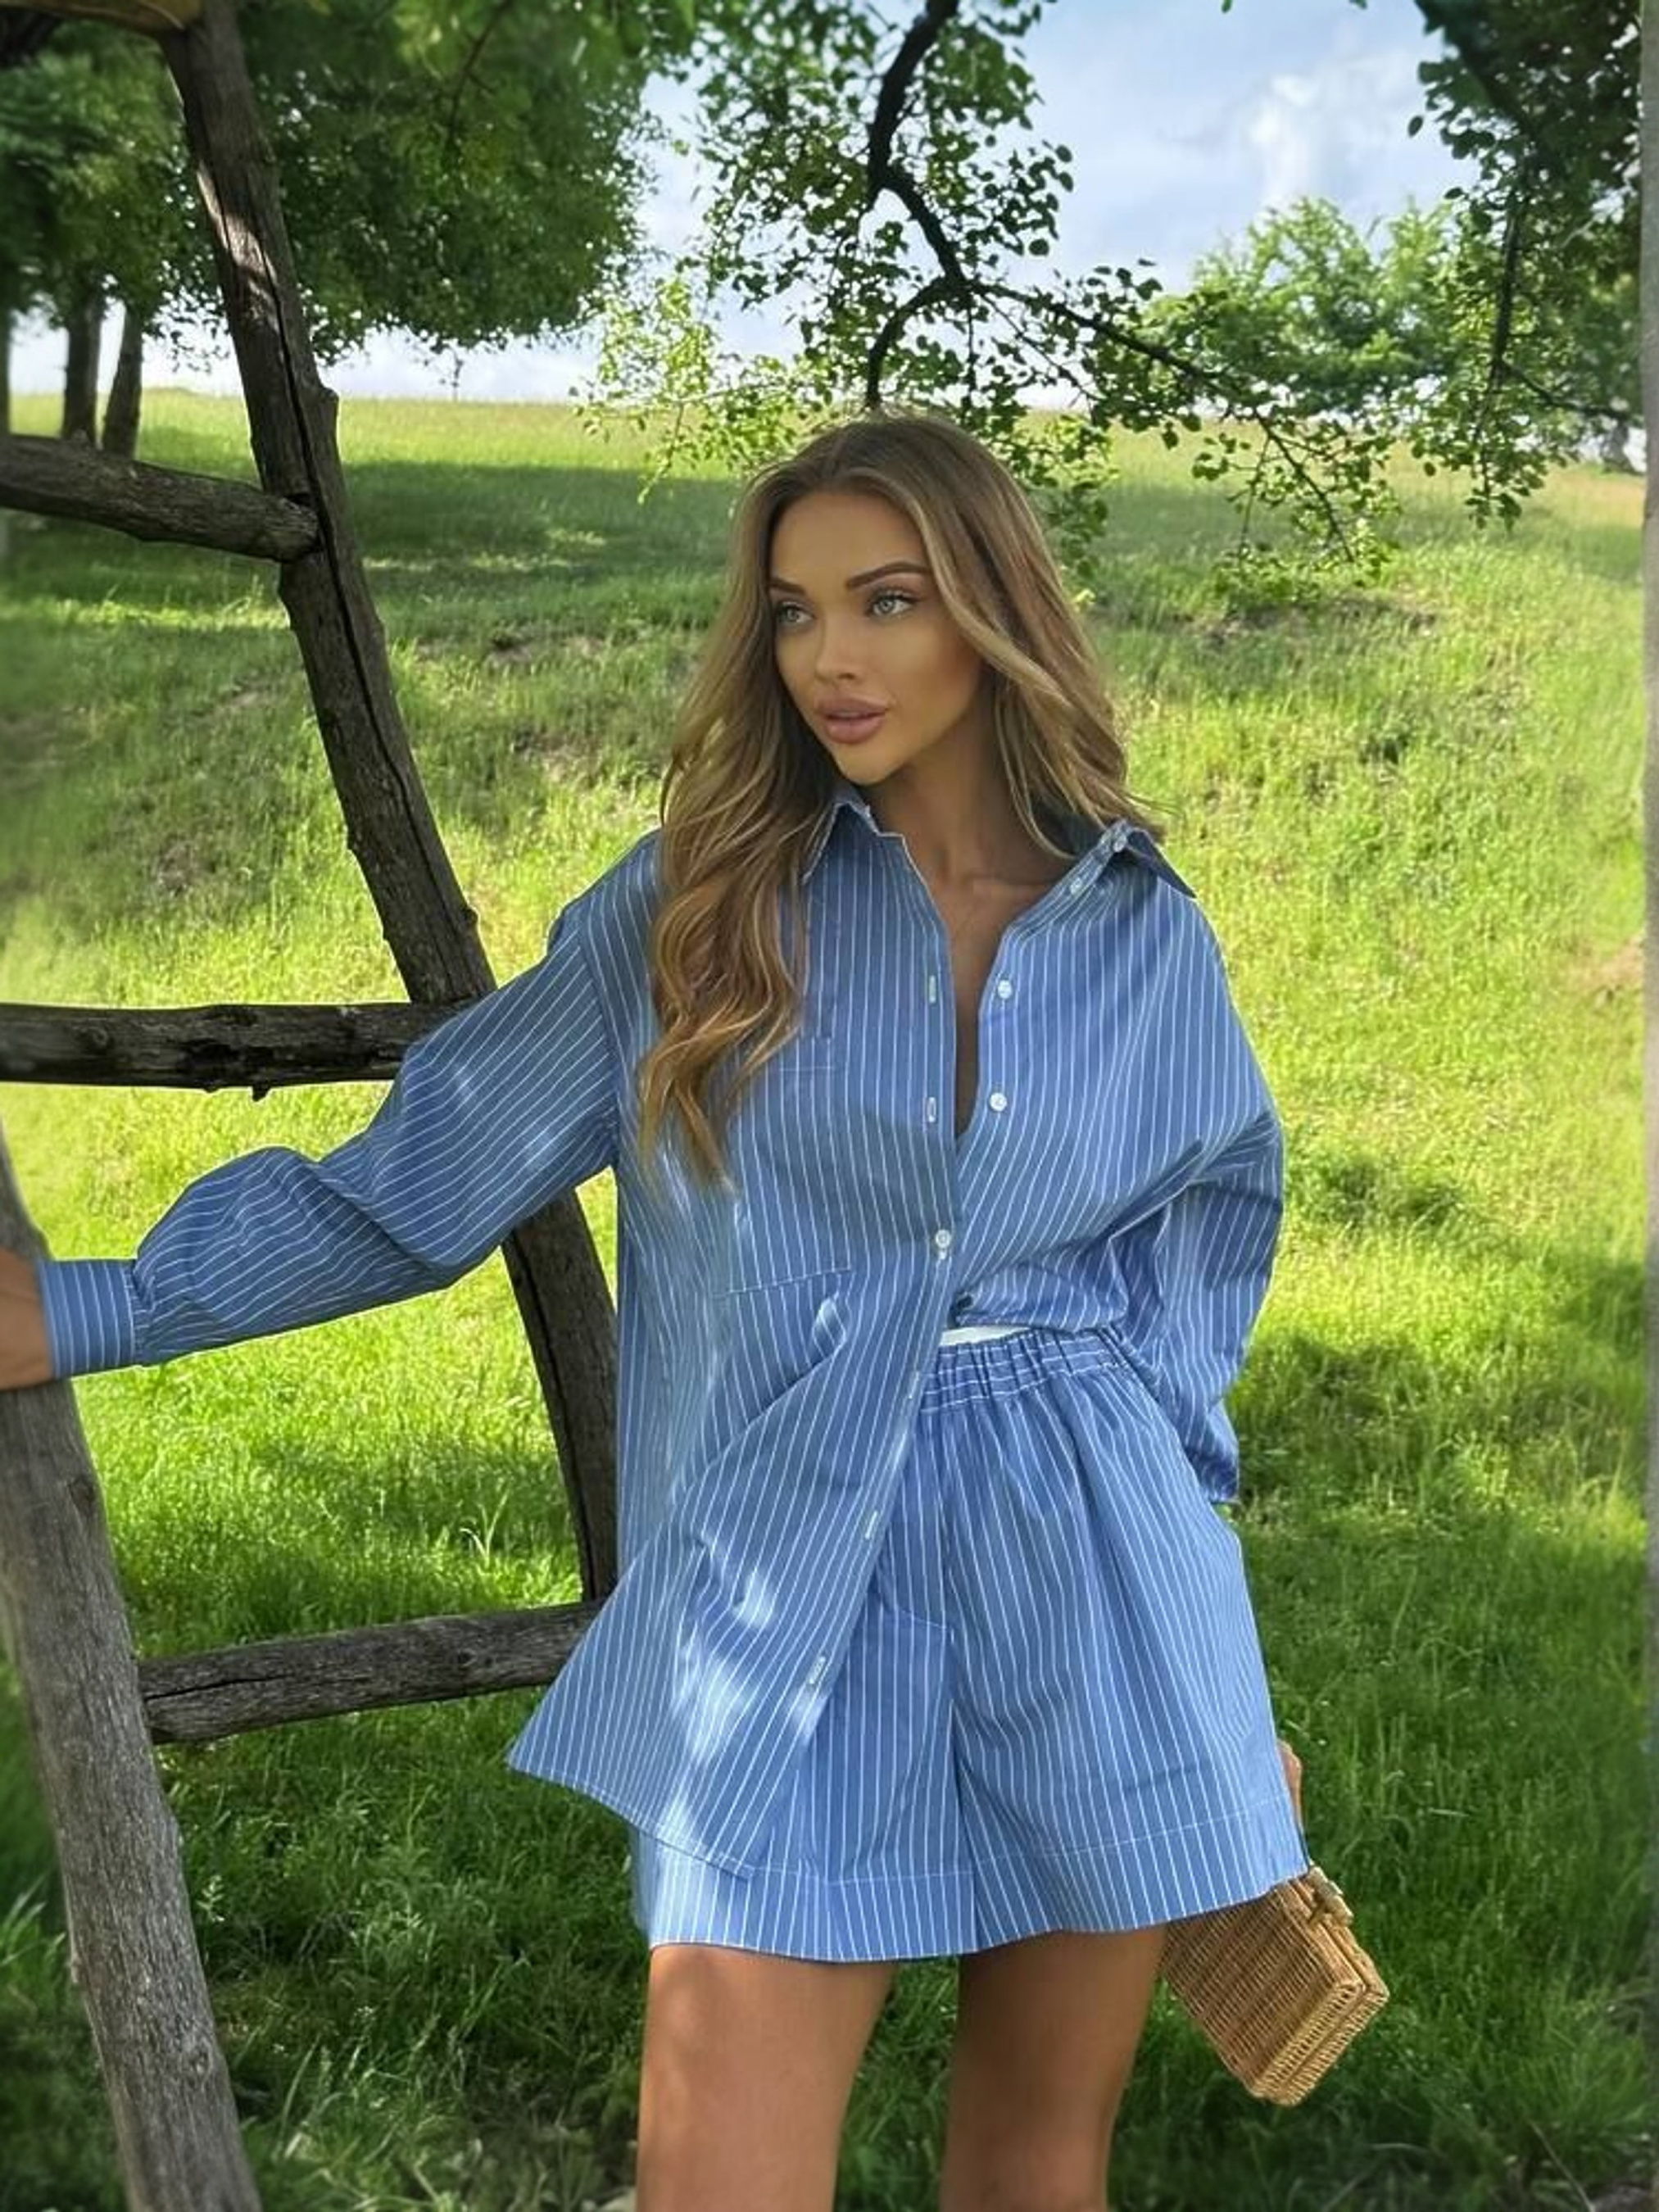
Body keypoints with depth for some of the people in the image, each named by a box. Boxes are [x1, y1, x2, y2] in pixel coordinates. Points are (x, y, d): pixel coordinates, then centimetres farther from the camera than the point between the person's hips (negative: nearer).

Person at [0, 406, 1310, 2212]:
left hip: (1094, 1605, 2)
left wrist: (1143, 1429, 11)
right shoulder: (700, 899, 0)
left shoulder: (1145, 933, 5)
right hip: (793, 1608, -2)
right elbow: (424, 1171, 1)